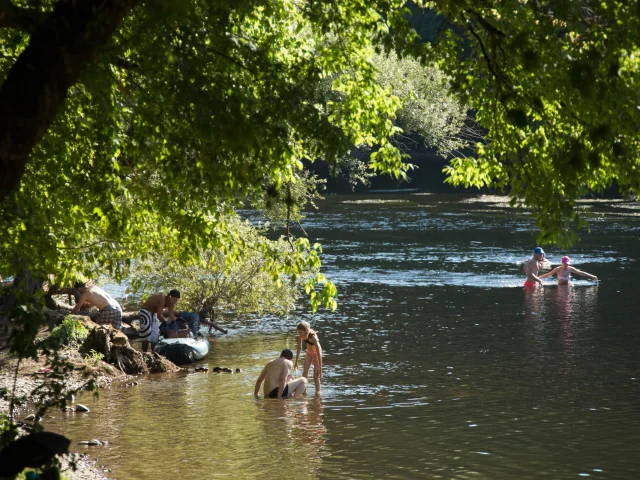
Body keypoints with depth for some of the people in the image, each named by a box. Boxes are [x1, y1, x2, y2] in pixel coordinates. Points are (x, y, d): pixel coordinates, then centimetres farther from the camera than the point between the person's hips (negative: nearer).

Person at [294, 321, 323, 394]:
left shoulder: (313, 337, -37)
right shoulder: (301, 336, -21)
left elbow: (319, 352, -34)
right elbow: (299, 348, -6)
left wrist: (320, 368, -33)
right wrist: (296, 362, -1)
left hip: (316, 353, -5)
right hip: (309, 353, 5)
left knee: (316, 376, -8)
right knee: (304, 374, -3)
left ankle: (317, 393, 2)